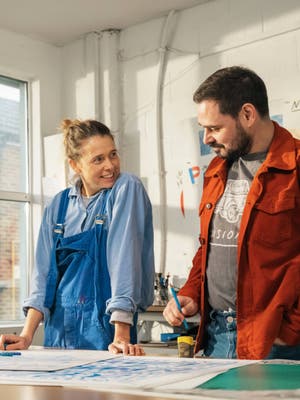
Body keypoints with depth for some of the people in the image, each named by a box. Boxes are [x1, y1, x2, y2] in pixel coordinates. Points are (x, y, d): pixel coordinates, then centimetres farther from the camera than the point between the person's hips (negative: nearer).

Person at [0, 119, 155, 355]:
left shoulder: (127, 189, -7)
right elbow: (44, 273, 6)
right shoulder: (59, 205, 7)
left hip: (104, 330, -4)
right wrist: (27, 336, -4)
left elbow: (125, 260, -16)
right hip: (59, 331, 4)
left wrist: (121, 338, -22)